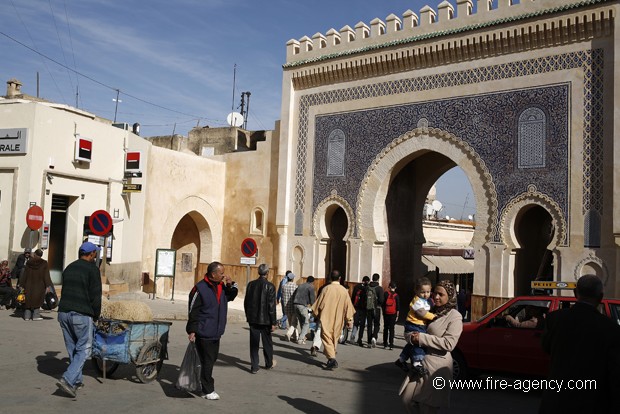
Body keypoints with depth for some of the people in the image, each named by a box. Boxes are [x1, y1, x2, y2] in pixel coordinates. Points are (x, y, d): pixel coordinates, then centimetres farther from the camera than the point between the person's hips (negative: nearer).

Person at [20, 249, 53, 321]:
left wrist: (22, 285, 9)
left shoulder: (29, 263, -1)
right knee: (37, 300, 6)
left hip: (29, 285, 2)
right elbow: (46, 276, -9)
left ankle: (27, 316, 11)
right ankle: (36, 315, 3)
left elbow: (24, 275, 3)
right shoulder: (44, 264, -6)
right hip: (39, 286, -2)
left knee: (28, 299, 11)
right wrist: (48, 286, -9)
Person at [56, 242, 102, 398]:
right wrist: (96, 315, 5)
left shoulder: (69, 268, 16)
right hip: (81, 315, -7)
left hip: (64, 313, 7)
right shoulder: (92, 269, -6)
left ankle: (76, 381, 20)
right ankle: (67, 380, -12)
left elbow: (65, 291, 17)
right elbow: (95, 295, -8)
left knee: (72, 348, 15)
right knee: (83, 349, 0)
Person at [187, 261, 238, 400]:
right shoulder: (200, 288, -15)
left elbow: (231, 296, 23)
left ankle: (206, 387, 30)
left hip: (216, 333, 8)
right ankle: (208, 391, 7)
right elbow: (193, 311, -13)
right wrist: (192, 330, -14)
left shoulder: (222, 286, 6)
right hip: (204, 333, -8)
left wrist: (231, 285, 3)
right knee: (207, 361, -3)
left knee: (211, 359, 16)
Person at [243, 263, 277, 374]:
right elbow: (271, 306, -13)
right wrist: (273, 322, -8)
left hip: (252, 319, 3)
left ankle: (254, 367, 8)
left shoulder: (251, 284, 1)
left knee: (254, 343, 7)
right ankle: (269, 363, 29)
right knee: (267, 343, 13)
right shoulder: (270, 286, -12)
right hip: (265, 319, -3)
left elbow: (246, 302, 7)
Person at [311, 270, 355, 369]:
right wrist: (349, 320, 9)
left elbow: (319, 304, -4)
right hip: (338, 321, 3)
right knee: (335, 338, 19)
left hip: (326, 320, -3)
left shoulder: (326, 289, -10)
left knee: (327, 338, -3)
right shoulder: (344, 291, -2)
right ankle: (331, 356, 28)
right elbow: (348, 307, 2)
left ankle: (332, 359, -19)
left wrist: (315, 314, 12)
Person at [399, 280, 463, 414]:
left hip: (437, 366, -6)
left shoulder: (454, 316, -7)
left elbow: (448, 344, -19)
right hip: (420, 362, 6)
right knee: (407, 399, 3)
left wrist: (422, 338, -18)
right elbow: (407, 332, 11)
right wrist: (412, 336, -14)